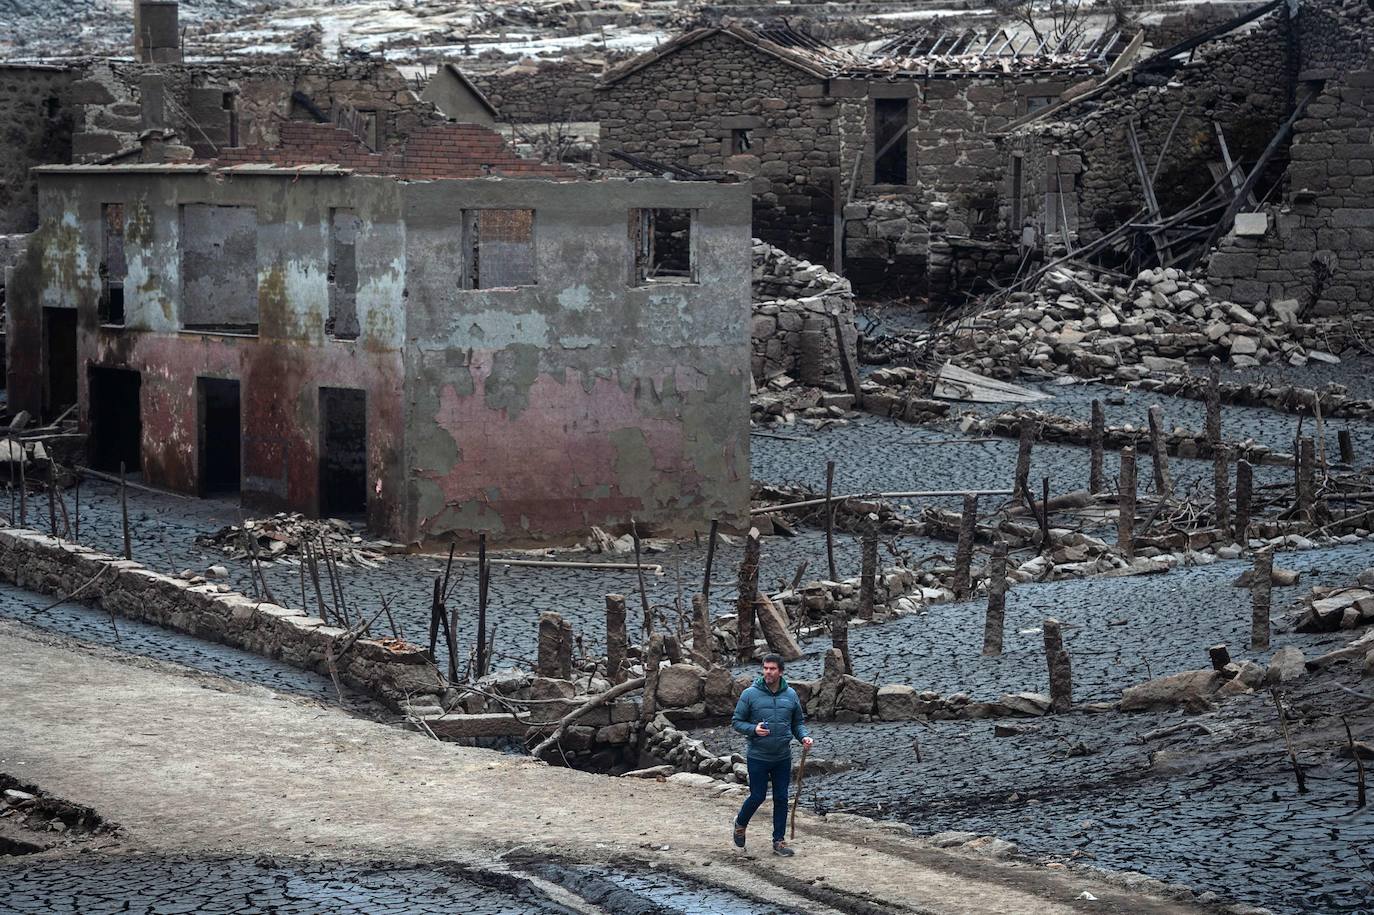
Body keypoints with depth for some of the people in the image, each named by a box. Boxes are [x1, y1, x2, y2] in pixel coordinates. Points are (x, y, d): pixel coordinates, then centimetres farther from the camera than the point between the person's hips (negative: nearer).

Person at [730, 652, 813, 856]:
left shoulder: (791, 695, 3)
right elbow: (737, 722, -2)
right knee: (757, 796, 2)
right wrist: (753, 729, -20)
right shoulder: (750, 694, -7)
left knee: (781, 799, 5)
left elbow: (798, 723, 13)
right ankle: (740, 824, 31)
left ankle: (779, 841, 14)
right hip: (758, 757, -3)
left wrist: (804, 736, -7)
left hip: (783, 757, 3)